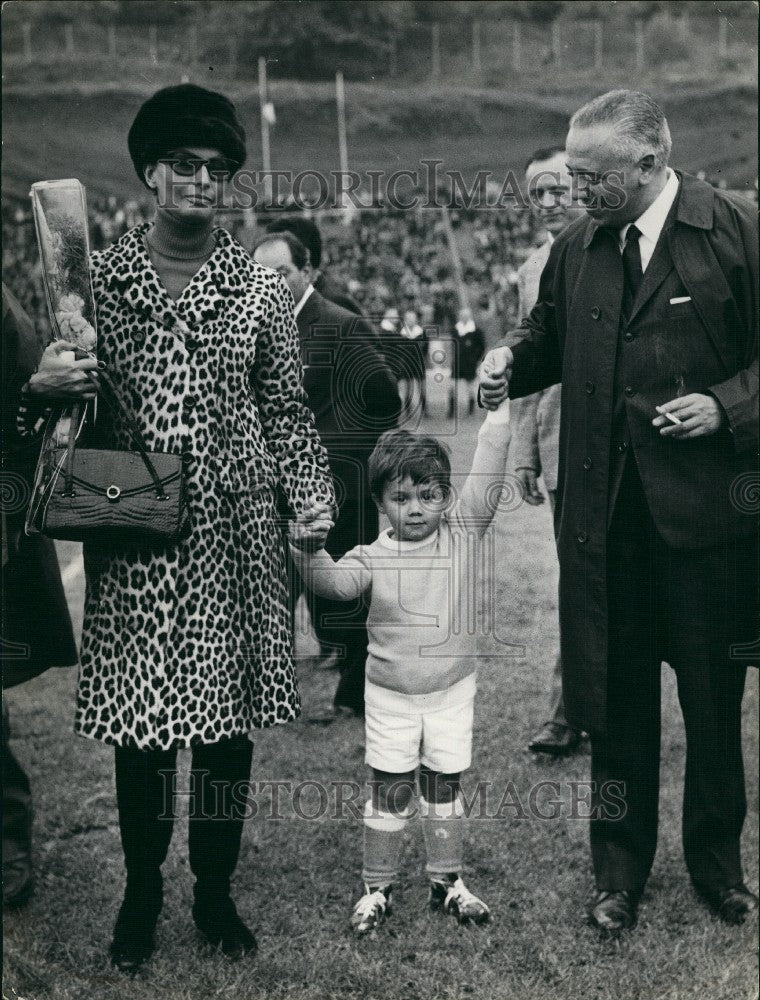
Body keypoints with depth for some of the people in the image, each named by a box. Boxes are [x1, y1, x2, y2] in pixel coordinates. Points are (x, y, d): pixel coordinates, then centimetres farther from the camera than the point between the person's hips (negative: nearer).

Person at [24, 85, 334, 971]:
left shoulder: (260, 290, 4)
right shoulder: (97, 280, 4)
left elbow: (286, 411, 7)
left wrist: (312, 501, -5)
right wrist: (49, 384, -12)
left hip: (233, 536, 1)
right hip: (131, 538, 0)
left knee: (227, 716, 7)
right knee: (137, 718, 5)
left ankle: (215, 893, 24)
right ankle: (141, 893, 25)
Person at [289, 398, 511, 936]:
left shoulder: (464, 534, -6)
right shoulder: (374, 556, -10)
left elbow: (488, 470, -12)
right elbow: (336, 581, -26)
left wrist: (497, 406, -17)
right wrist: (311, 551, -46)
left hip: (452, 689, 1)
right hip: (390, 694, -1)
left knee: (445, 787, 12)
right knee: (389, 790, 6)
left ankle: (447, 881, 28)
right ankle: (378, 887, 20)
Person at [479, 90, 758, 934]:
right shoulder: (575, 248, 8)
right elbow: (550, 337, 21)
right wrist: (513, 362, 1)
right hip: (603, 509, 3)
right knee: (614, 696, 11)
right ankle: (619, 871, 27)